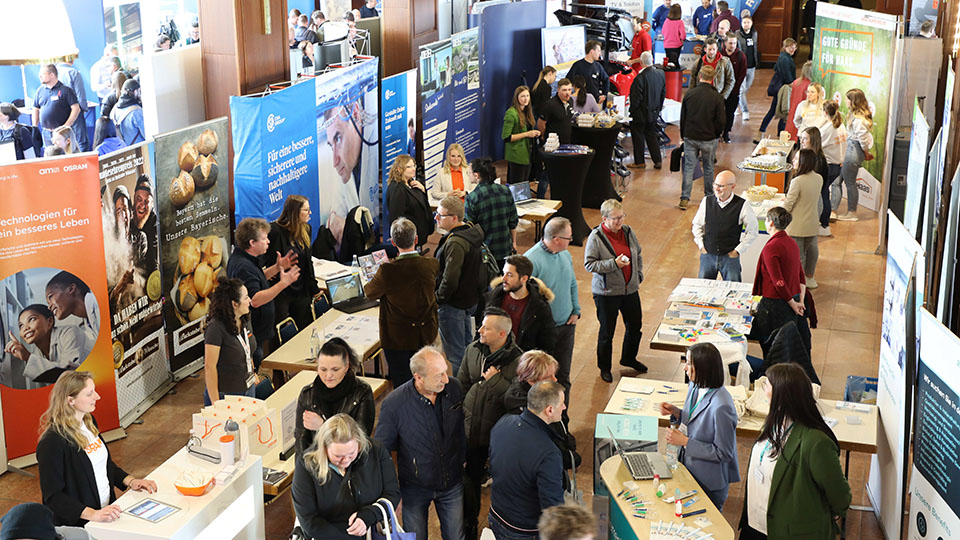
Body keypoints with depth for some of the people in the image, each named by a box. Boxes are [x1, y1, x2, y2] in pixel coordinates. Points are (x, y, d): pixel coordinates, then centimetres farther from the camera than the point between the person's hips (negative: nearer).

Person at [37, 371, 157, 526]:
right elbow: (53, 497, -17)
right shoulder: (52, 442, -17)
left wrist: (130, 481, 7)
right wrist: (93, 514, -27)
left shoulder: (89, 421, 9)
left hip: (107, 509, 8)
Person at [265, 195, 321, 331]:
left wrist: (314, 289, 17)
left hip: (301, 293, 7)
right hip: (280, 293, -6)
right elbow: (267, 262, -10)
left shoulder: (306, 230, 8)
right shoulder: (275, 231, -15)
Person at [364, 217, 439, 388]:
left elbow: (370, 292, -7)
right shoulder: (432, 265, -13)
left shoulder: (388, 270, -25)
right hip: (425, 335, 4)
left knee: (401, 385, 10)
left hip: (398, 337, -4)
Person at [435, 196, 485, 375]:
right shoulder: (472, 231, 2)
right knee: (467, 345, 23)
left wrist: (439, 299, -15)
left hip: (453, 304, -10)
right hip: (471, 299, 10)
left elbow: (450, 279, -30)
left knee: (455, 353, 3)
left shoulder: (455, 243, -28)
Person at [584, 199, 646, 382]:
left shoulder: (628, 231, 1)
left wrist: (638, 276, 7)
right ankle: (604, 368, 26)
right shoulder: (596, 237, -15)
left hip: (630, 289, 6)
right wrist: (614, 264, -24)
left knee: (635, 325, 18)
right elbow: (589, 264, -17)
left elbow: (638, 255, 16)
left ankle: (628, 358, 43)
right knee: (607, 332, 7)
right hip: (606, 293, -6)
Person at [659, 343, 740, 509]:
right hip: (689, 469, 8)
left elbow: (723, 453, -25)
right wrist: (676, 412, -7)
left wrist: (685, 442, -25)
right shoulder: (694, 387, -6)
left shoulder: (722, 407, -32)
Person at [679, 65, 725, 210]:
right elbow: (721, 121, -9)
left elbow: (682, 117, 4)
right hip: (709, 138, -1)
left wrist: (683, 135, 15)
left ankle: (684, 199, 2)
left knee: (688, 167, 6)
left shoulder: (689, 93, -5)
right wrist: (717, 135, 9)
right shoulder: (716, 97, -13)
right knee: (708, 168, 14)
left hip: (690, 137, 1)